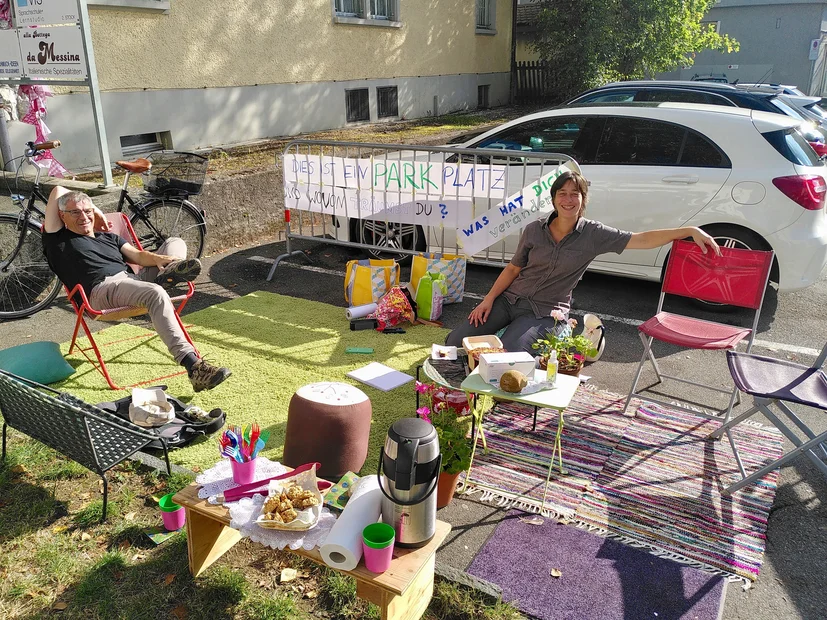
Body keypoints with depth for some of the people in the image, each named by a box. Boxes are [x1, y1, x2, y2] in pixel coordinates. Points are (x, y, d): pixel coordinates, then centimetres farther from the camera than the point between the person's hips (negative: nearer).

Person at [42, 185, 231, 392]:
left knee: (175, 242, 11)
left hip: (133, 279, 7)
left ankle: (169, 271, -31)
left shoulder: (108, 237, 32)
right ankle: (193, 367, -49)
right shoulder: (57, 240, 16)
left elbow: (137, 255, 15)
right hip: (103, 289, -7)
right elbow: (57, 191, 13)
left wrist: (158, 259, -8)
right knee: (156, 293, -37)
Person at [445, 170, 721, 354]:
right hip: (510, 298, 3)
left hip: (545, 313, -3)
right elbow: (514, 268, 7)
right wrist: (488, 299, -1)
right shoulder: (534, 230, 0)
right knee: (456, 341, -10)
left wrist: (691, 230, -17)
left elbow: (642, 239, -10)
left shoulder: (593, 234, -6)